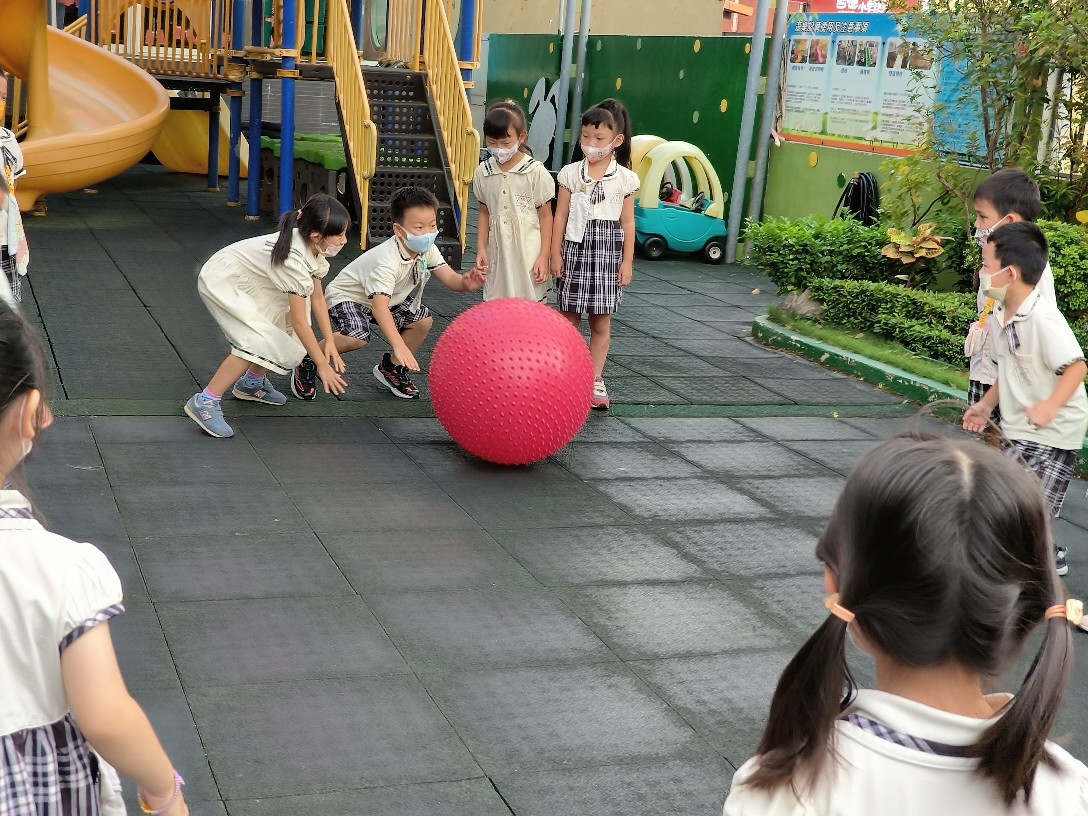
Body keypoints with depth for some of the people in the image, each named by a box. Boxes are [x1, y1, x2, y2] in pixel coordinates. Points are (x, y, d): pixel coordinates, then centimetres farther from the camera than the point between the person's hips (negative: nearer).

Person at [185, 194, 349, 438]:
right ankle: (205, 402, -17)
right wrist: (322, 365, -21)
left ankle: (252, 382, 22)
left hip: (248, 282, 9)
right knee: (261, 342, -22)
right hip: (219, 283, -9)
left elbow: (317, 298, -1)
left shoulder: (313, 247, -9)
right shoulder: (294, 258, -32)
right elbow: (300, 322, -27)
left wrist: (330, 342, -6)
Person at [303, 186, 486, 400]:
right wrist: (399, 346, -58)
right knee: (357, 337, -32)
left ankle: (392, 367, 16)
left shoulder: (427, 250, -14)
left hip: (389, 298, 8)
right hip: (346, 295, -8)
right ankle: (307, 361, -7)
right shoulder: (388, 261, -38)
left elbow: (450, 277, -21)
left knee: (423, 319, -5)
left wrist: (465, 282, -47)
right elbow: (379, 307, -47)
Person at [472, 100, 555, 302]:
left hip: (528, 253, -4)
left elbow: (545, 216, -4)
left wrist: (543, 256, -7)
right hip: (498, 252, 4)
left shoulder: (536, 172, -9)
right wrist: (481, 248, 6)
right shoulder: (483, 172, 3)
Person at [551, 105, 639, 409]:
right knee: (569, 317, 5)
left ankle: (595, 379, 13)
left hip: (607, 252, 0)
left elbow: (628, 223, 3)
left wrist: (627, 261, 0)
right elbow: (561, 216, 3)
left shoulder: (625, 179, 0)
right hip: (575, 249, 0)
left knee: (601, 321, 5)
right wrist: (555, 254, -1)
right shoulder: (571, 173, 1)